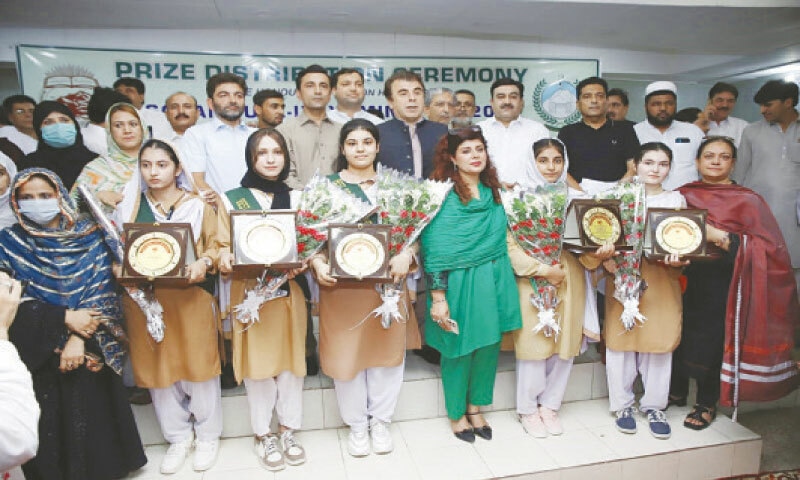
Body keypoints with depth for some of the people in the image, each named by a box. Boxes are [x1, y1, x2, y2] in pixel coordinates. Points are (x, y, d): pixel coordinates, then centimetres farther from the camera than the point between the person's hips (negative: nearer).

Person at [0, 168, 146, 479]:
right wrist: (65, 318, -18)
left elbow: (100, 291, -6)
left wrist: (79, 337, -16)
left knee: (95, 412, 7)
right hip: (38, 350, 0)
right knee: (50, 419, 8)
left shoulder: (87, 236, -1)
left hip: (90, 348, 0)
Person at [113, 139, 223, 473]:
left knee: (197, 364, 4)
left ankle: (207, 436, 24)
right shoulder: (128, 206, 10)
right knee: (158, 368, 11)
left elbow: (216, 245, -1)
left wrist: (204, 262, -20)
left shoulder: (197, 205, 2)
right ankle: (178, 437, 29)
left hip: (190, 297, -3)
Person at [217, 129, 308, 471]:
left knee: (291, 356, 8)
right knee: (257, 360, 5)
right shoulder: (231, 198, 4)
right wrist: (226, 260, -20)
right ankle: (263, 434, 23)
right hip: (249, 291, -1)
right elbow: (224, 245, 1)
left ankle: (288, 429, 26)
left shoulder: (296, 198, 9)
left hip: (288, 289, 2)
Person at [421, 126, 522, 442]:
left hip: (493, 281, 6)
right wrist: (437, 298, -17)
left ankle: (475, 408, 33)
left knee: (488, 345, 12)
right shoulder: (443, 195, -10)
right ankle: (457, 414, 29)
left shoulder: (492, 192, 9)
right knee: (459, 348, 7)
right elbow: (434, 250, -14)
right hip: (458, 282, -5)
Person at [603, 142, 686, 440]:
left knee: (659, 340, 2)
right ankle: (622, 404, 17)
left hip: (662, 279, 1)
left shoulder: (676, 200, 12)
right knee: (620, 338, 2)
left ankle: (653, 405, 19)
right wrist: (609, 260, -16)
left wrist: (677, 258, -15)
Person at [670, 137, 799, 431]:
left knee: (713, 340, 0)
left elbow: (769, 248, -9)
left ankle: (707, 404, 21)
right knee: (678, 335, 4)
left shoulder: (747, 200, -2)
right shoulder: (683, 195, 7)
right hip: (684, 278, 3)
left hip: (722, 286, -2)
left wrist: (721, 237, -20)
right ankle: (676, 392, 28)